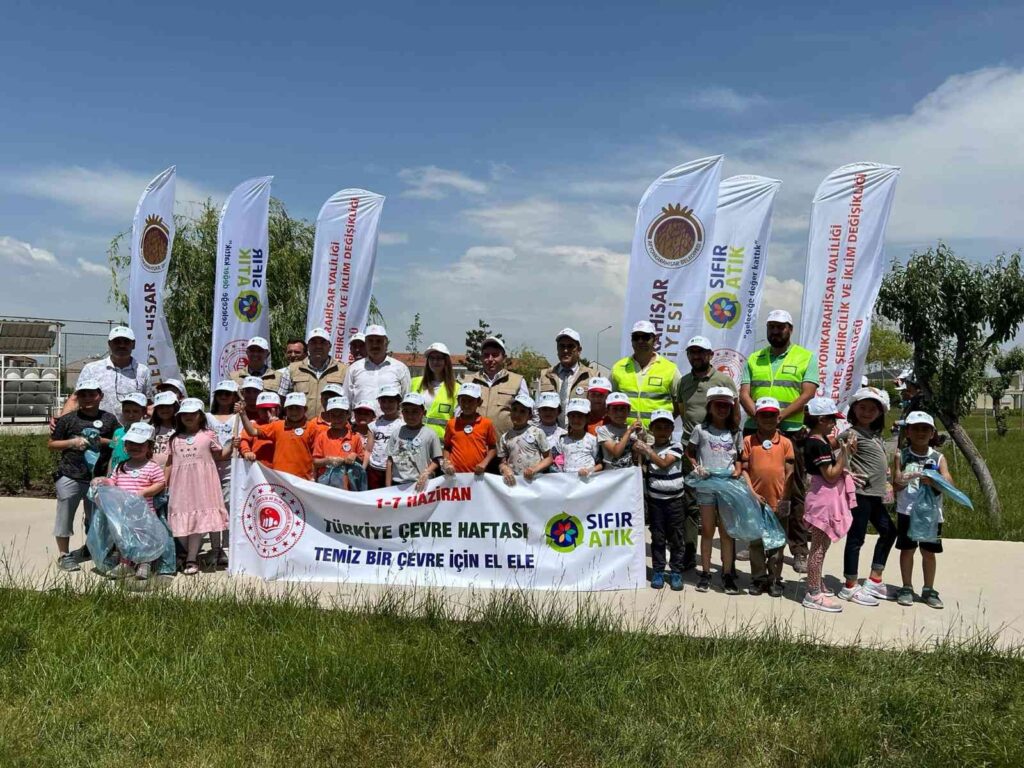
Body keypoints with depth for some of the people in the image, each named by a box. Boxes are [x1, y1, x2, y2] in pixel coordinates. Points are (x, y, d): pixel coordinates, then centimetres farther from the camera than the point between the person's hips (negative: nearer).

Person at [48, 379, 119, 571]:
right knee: (65, 515, 4)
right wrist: (72, 442, -13)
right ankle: (63, 555, 16)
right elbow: (51, 444, 3)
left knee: (95, 517, 15)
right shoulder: (68, 419, -2)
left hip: (98, 478, 2)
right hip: (70, 477, -2)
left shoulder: (109, 419, 3)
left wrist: (103, 441, -9)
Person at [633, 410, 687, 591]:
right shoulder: (647, 450, 7)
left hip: (675, 500, -2)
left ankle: (676, 572, 13)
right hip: (655, 500, 2)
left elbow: (664, 463, -16)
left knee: (676, 538, 4)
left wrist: (646, 450, -17)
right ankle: (658, 572, 14)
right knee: (657, 538, 7)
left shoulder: (676, 447, -2)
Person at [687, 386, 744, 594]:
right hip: (706, 486, -1)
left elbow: (739, 457, 14)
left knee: (726, 532, 5)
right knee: (707, 531, 6)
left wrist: (738, 470, -4)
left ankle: (728, 574, 12)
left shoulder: (735, 432, 8)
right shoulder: (700, 429, 2)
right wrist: (696, 467, -10)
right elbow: (689, 453, 6)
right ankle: (705, 573, 15)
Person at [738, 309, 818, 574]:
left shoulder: (806, 357, 6)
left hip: (792, 432, -3)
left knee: (795, 492, 0)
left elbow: (807, 394, -5)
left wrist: (780, 415, -18)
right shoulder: (754, 359, 14)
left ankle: (799, 549, 7)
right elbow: (744, 394, 5)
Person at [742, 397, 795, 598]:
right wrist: (752, 493, -10)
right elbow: (744, 469, -1)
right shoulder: (748, 441, 1)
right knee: (756, 542, 9)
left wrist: (785, 498, -4)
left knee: (777, 543, 9)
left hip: (778, 502, 0)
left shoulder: (786, 443, 2)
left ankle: (775, 580, 19)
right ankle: (758, 578, 19)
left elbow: (789, 473, 2)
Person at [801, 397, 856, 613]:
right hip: (824, 497, -10)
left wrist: (840, 446, 9)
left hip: (828, 497, 10)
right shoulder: (818, 444, -20)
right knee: (819, 547, -5)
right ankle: (813, 595, 0)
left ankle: (816, 586, 30)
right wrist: (845, 453, -18)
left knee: (821, 545, 19)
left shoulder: (819, 439, 10)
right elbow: (831, 475, -20)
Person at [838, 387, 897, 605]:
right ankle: (850, 587, 7)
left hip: (875, 494, 9)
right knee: (856, 537, -2)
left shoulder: (876, 434, 14)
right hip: (860, 492, -9)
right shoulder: (852, 433, -12)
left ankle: (874, 580, 26)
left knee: (888, 531, 17)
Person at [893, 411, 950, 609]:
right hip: (907, 511, -1)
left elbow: (948, 481, -10)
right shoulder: (901, 456, 0)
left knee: (929, 552, 9)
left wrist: (934, 481, -31)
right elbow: (896, 484, -3)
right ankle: (907, 588, 19)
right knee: (907, 549, 6)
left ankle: (929, 590, 23)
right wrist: (902, 480, -26)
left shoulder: (938, 458, 2)